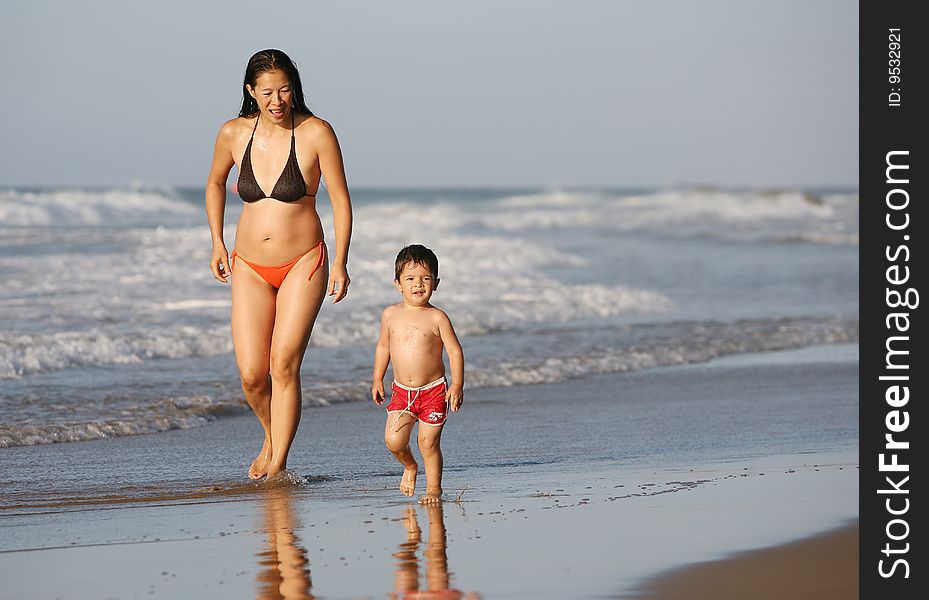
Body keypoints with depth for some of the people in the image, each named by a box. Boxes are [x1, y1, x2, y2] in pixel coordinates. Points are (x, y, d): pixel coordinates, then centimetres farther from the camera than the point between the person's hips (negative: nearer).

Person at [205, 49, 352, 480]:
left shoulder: (316, 133, -11)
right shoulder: (234, 134, -2)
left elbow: (341, 201, -5)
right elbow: (215, 184, 18)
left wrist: (340, 262, -11)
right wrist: (217, 244, 15)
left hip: (303, 265, -3)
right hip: (250, 268, 3)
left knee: (284, 365, -14)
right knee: (251, 375, -3)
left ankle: (278, 463, -6)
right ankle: (272, 438, 26)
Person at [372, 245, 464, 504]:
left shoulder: (437, 318, -9)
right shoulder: (390, 315, 3)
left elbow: (455, 351, -8)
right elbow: (383, 347, 17)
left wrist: (457, 385, -16)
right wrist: (377, 380, 17)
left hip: (433, 391, -3)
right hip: (401, 392, 3)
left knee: (428, 443, -3)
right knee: (393, 440, -7)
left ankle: (434, 488, 14)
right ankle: (409, 466, 24)